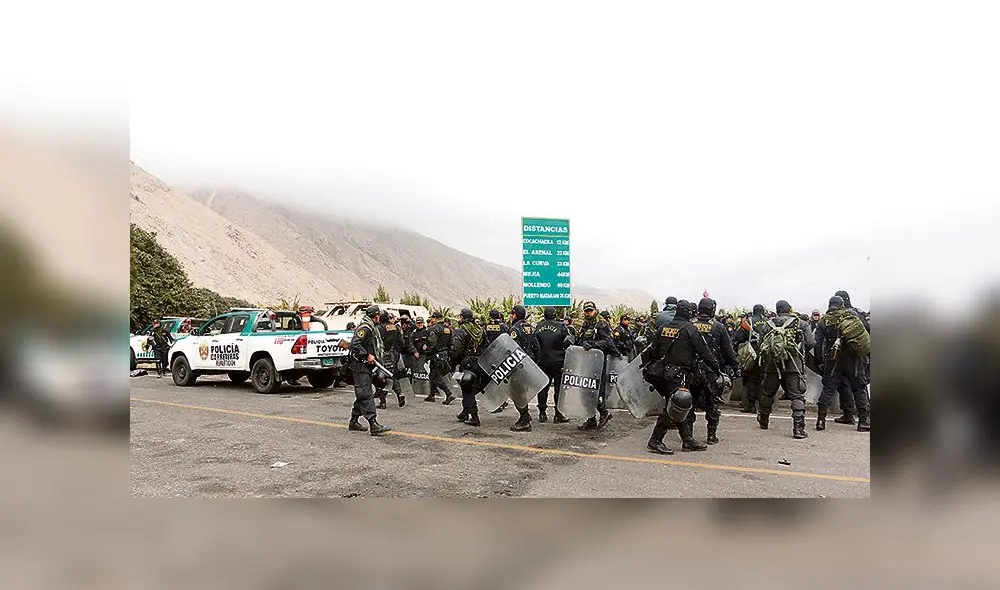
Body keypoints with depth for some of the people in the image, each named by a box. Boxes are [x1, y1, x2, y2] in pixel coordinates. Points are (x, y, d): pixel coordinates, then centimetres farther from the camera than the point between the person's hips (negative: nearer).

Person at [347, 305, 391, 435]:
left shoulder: (372, 328, 19)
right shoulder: (365, 328, -14)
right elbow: (354, 344, -24)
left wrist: (379, 355, 12)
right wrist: (367, 355, -24)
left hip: (367, 366, 11)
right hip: (361, 366, -11)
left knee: (362, 395, 15)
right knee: (366, 395, -13)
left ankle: (354, 421, 24)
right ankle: (373, 425, -18)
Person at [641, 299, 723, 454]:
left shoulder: (663, 327, 9)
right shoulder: (689, 329, -8)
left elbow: (652, 350, 11)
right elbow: (704, 351, -5)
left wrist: (650, 369, 21)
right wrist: (717, 370, 4)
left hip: (662, 372, 7)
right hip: (679, 375, -7)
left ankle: (688, 440, 19)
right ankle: (655, 441, -5)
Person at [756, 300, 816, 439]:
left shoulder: (769, 325, 8)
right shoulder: (801, 323, 2)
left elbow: (762, 344, 7)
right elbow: (811, 343, -4)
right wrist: (801, 351, 15)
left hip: (772, 365, 3)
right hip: (793, 365, -3)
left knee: (768, 393, 18)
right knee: (797, 396, -1)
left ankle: (763, 421, 35)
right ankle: (798, 428, -9)